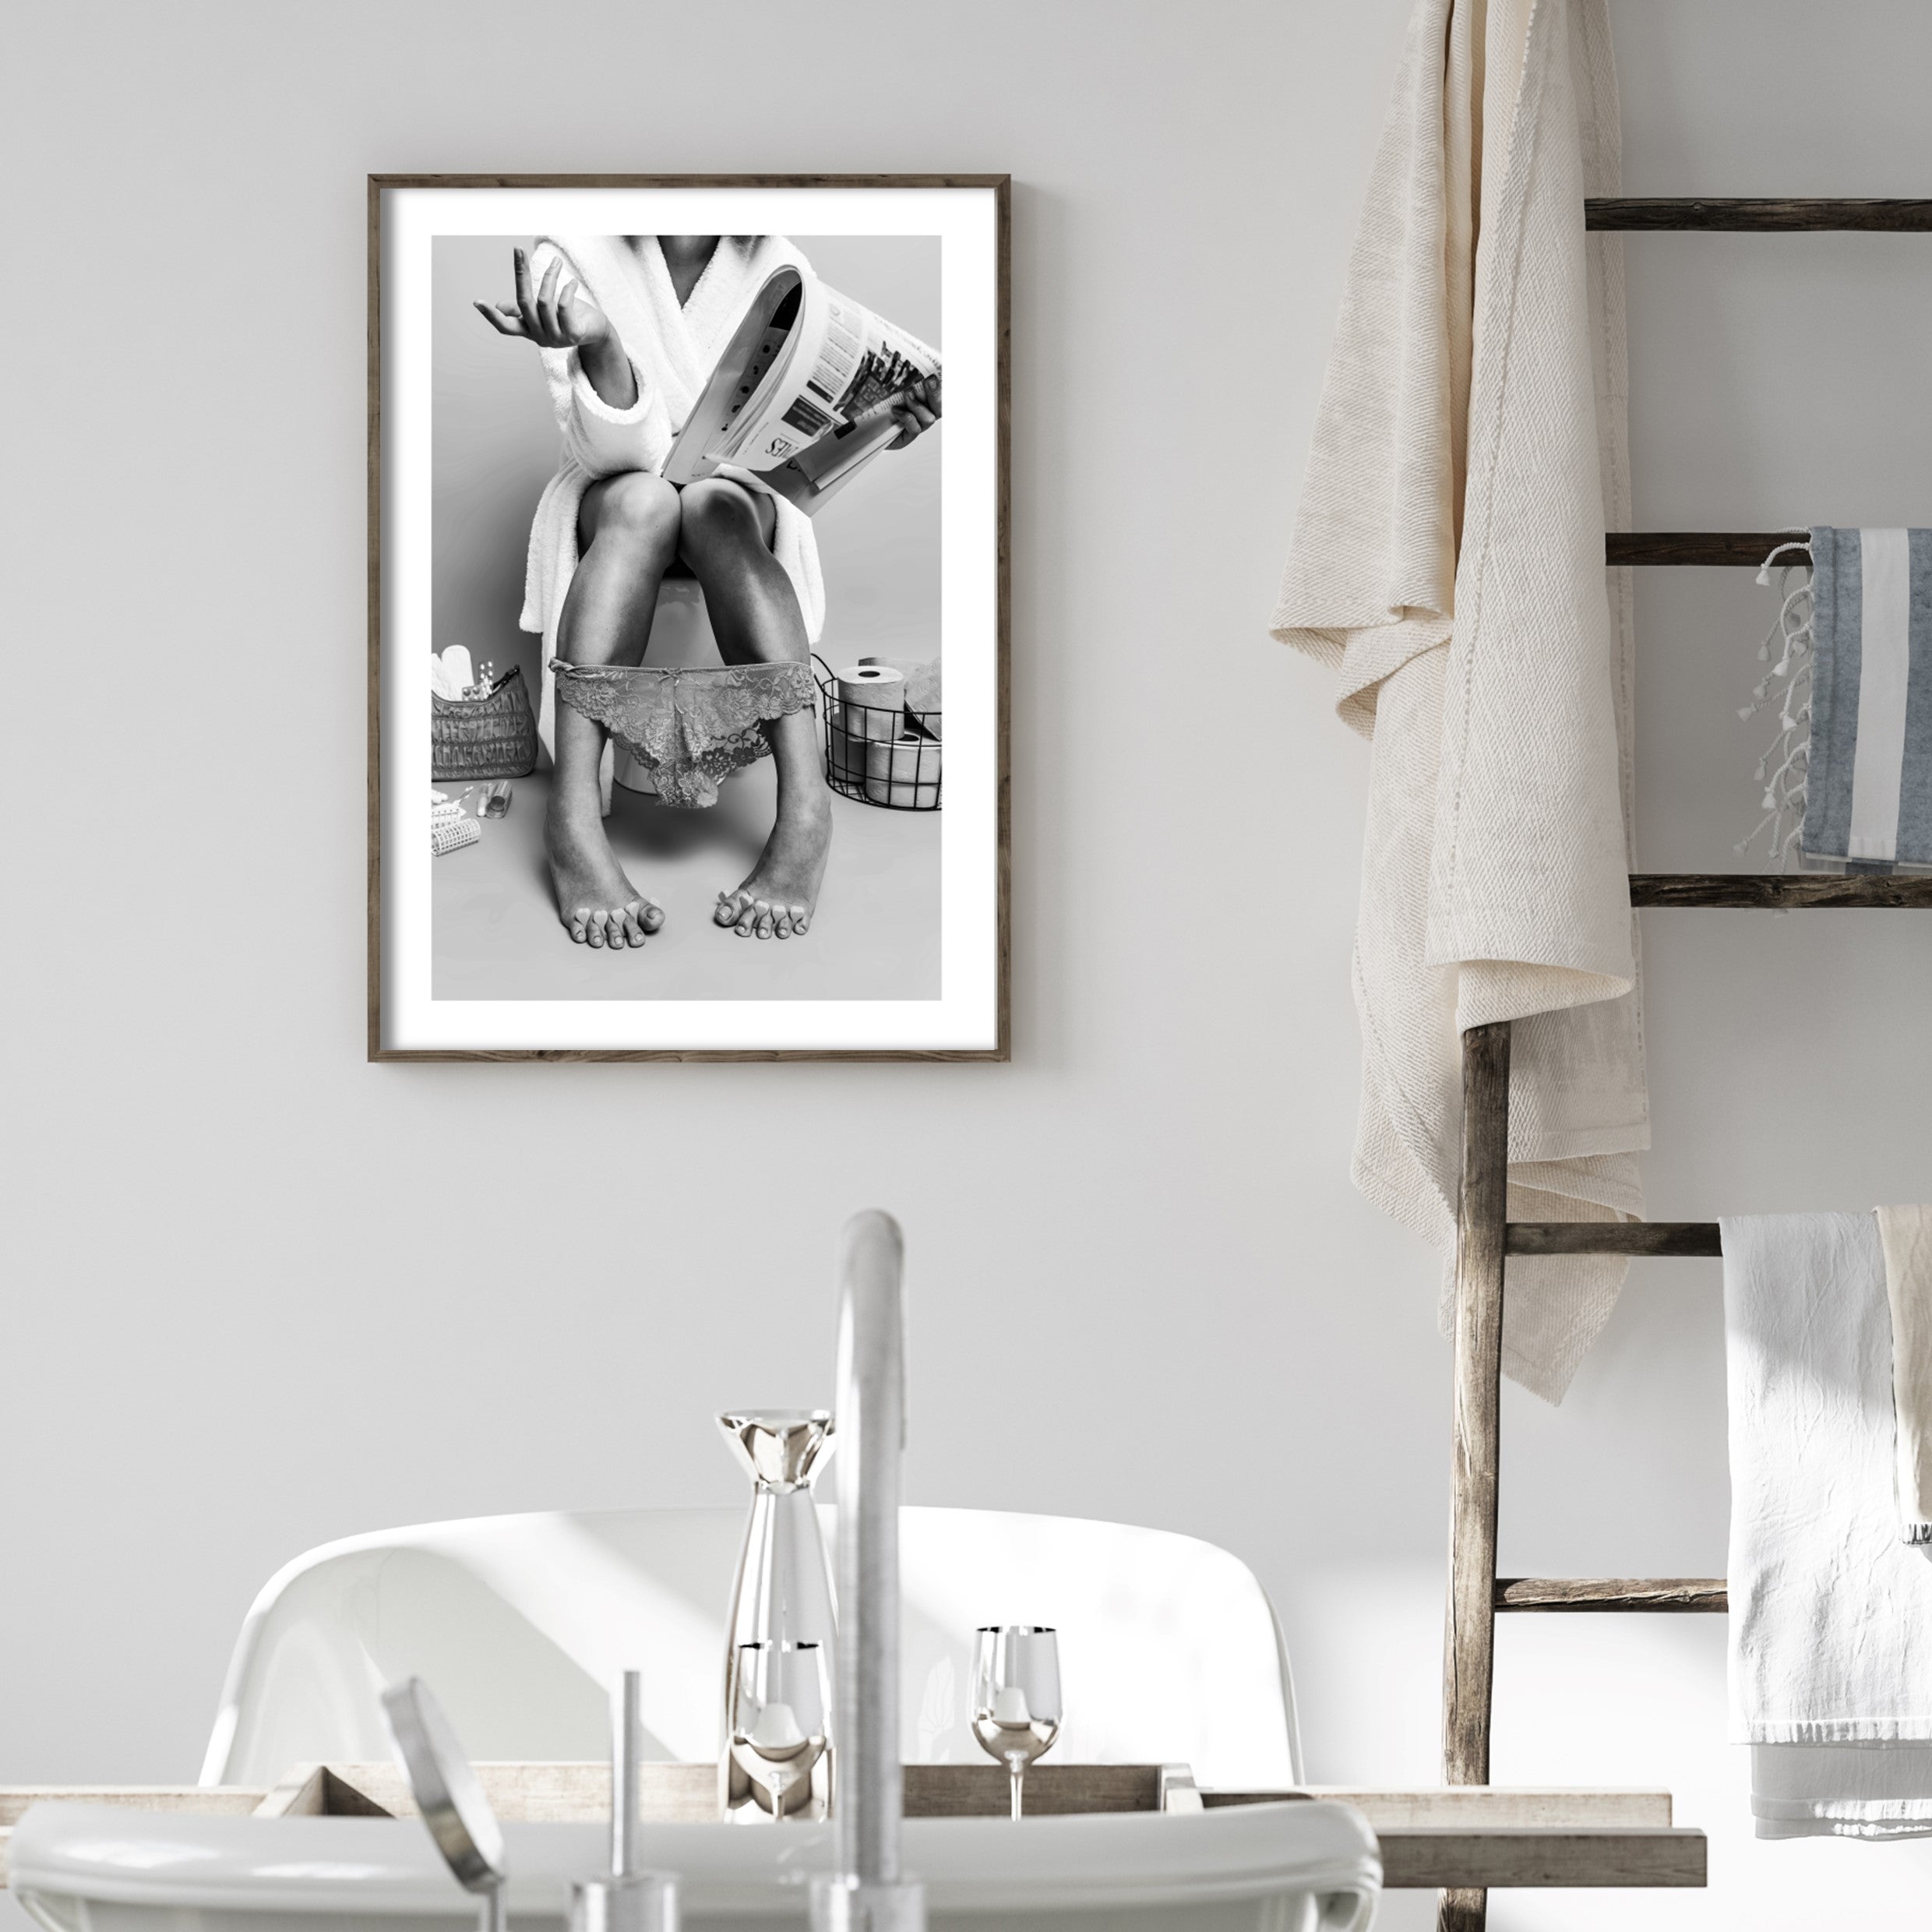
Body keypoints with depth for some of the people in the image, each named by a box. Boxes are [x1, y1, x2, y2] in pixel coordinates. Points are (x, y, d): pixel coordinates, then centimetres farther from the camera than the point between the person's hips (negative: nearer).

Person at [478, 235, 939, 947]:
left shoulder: (777, 268, -6)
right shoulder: (575, 260, -12)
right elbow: (613, 452, -19)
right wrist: (597, 344, -39)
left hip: (740, 498, 1)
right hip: (612, 513, -1)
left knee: (715, 506, -32)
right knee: (641, 498, -34)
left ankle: (804, 808, -47)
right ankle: (573, 820, -49)